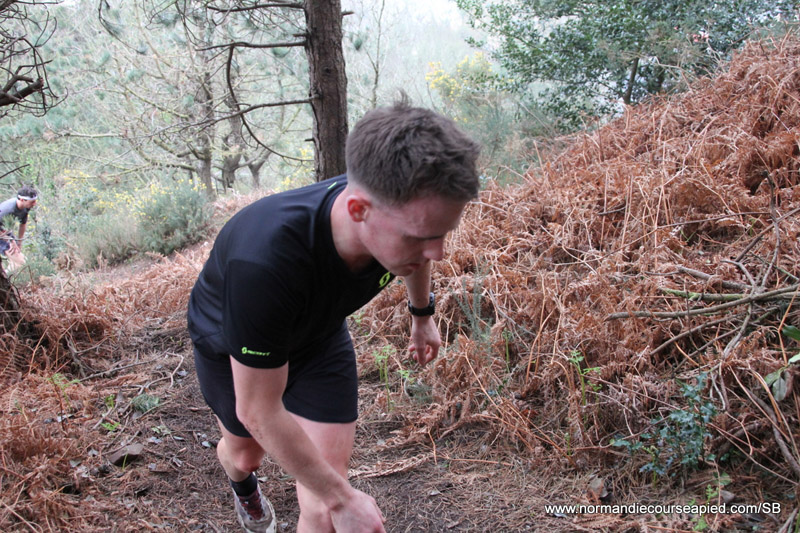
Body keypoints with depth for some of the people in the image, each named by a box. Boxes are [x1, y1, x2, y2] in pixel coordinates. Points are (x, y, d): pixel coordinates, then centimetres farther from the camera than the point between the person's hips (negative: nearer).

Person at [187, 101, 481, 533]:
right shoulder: (262, 260, -48)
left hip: (319, 334, 3)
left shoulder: (406, 215, -31)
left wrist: (423, 315, 15)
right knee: (247, 453, 26)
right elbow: (259, 413, -36)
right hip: (230, 345, -2)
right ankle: (241, 481, 64)